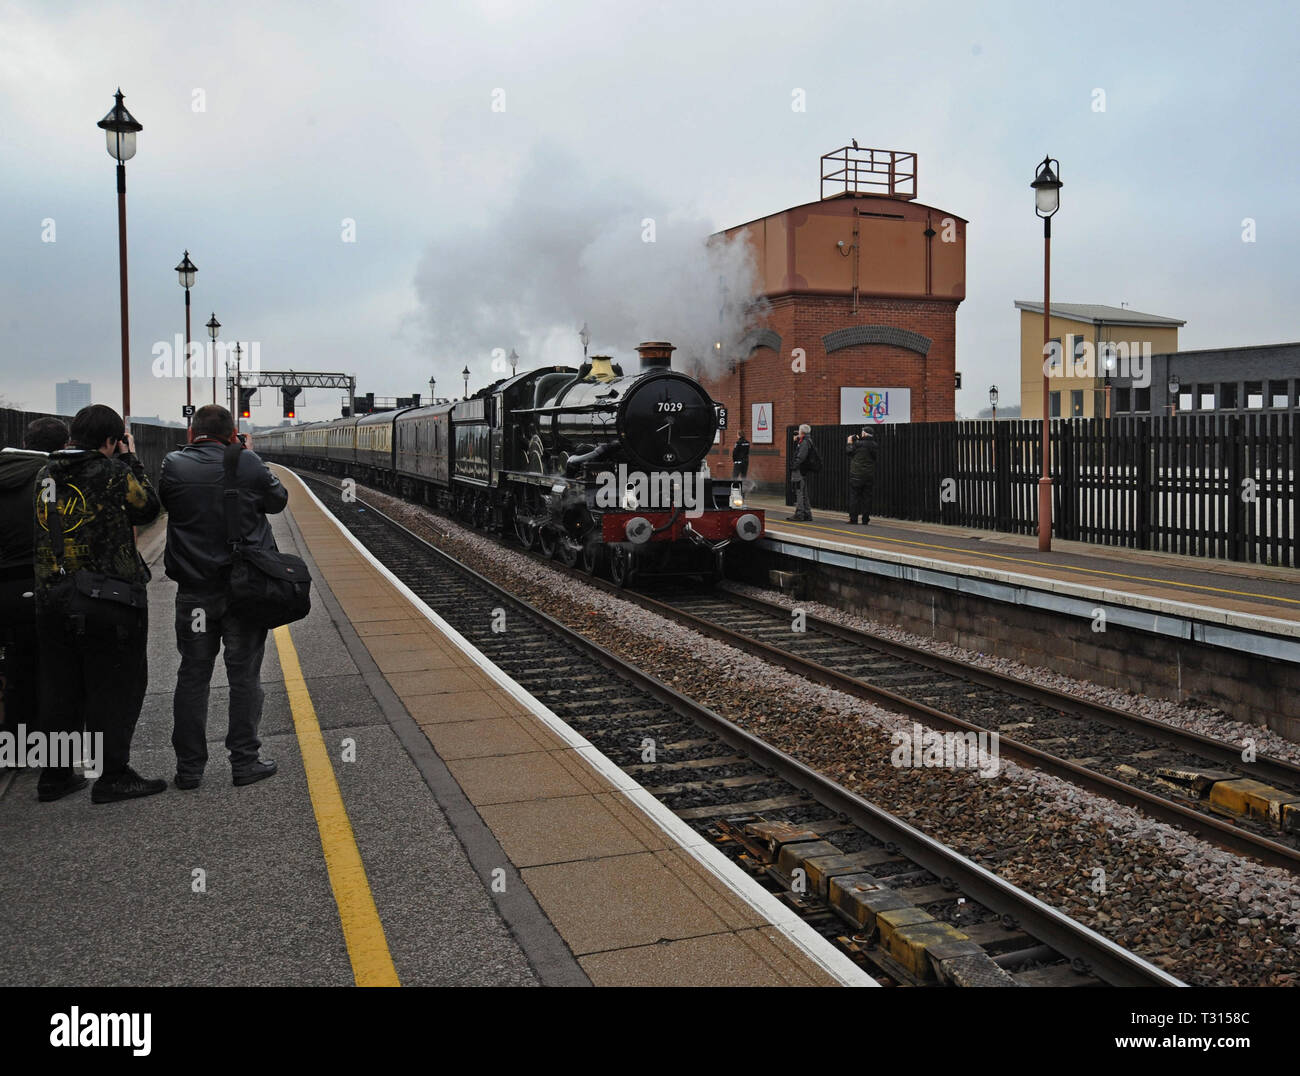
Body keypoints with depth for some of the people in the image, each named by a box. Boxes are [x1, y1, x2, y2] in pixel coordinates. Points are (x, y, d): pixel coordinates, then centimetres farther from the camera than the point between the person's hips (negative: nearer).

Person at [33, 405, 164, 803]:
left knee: (60, 688, 15)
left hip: (52, 600, 7)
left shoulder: (47, 473, 7)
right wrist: (131, 459, 7)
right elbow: (148, 508, 1)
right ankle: (113, 776, 6)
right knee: (115, 688, 3)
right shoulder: (113, 471, -13)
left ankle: (54, 775, 22)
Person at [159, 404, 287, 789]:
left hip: (194, 590, 2)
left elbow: (162, 502, 11)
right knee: (244, 676, 7)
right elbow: (278, 500, 5)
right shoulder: (249, 464, -10)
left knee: (192, 677, 11)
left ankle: (189, 767, 16)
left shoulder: (173, 465, -6)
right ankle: (245, 761, 12)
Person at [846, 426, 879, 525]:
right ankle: (865, 519, 9)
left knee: (854, 497, 2)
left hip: (857, 475, -5)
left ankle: (853, 519, 1)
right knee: (867, 497, 8)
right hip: (869, 476, 5)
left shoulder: (858, 444, -15)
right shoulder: (874, 445, 1)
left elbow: (850, 451, -3)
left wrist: (849, 443, 16)